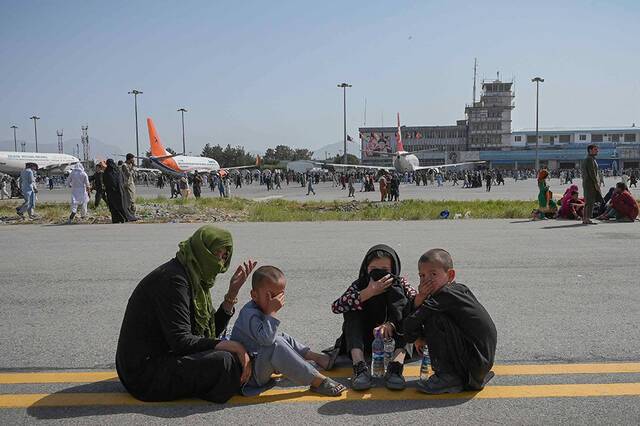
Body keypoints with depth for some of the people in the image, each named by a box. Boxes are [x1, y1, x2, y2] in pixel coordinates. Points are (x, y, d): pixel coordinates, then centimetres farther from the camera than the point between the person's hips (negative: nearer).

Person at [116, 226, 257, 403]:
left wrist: (232, 292, -5)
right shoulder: (173, 279, -21)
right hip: (144, 372, -10)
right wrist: (234, 347, -24)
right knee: (224, 362, -26)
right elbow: (181, 341, -25)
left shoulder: (196, 277, 8)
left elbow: (213, 330, 5)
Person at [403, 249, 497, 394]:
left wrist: (420, 337, 0)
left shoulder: (445, 295, -18)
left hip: (477, 361, -10)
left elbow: (409, 328, -20)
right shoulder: (459, 289, 10)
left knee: (434, 320, -18)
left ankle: (448, 377, -5)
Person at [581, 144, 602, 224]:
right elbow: (592, 173, -19)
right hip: (591, 183, -10)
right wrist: (596, 183, -18)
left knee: (588, 202, 12)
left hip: (586, 183, 10)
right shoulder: (590, 159, -11)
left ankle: (584, 219, 16)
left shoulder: (585, 160, 20)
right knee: (590, 202, -10)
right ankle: (587, 219, -11)